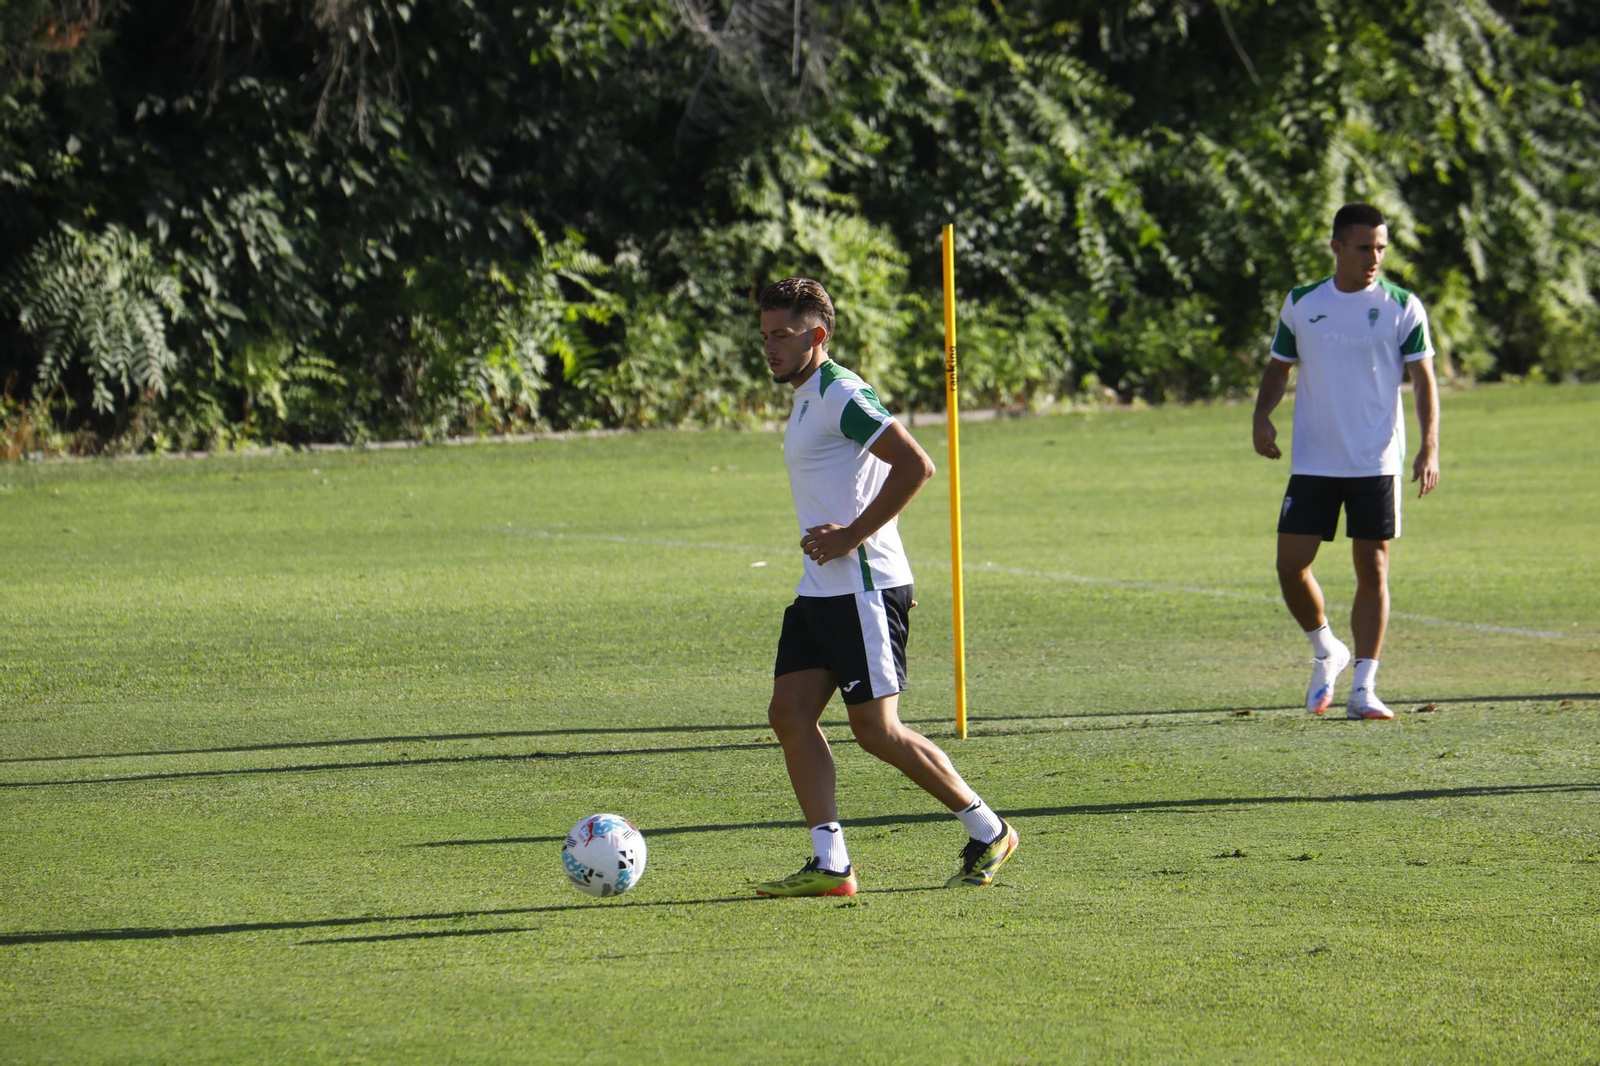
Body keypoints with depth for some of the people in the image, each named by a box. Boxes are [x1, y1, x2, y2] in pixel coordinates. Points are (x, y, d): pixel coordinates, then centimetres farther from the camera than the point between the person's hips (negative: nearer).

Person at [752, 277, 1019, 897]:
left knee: (877, 730, -6)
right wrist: (838, 537, 10)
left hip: (863, 588, -10)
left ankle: (988, 833, 8)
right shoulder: (807, 399, 18)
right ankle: (830, 864, -3)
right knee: (790, 714, -1)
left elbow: (915, 466, -22)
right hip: (820, 591, 10)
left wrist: (852, 537, -20)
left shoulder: (841, 395, -13)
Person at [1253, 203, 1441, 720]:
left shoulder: (1402, 306, 0)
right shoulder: (1301, 304, 5)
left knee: (1372, 570, -3)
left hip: (1378, 463, -2)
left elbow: (1423, 380, 0)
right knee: (1290, 564, -4)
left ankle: (1363, 688, 3)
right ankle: (1326, 653, 22)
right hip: (1313, 461, 2)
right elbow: (1279, 367, 15)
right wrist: (1262, 418, -3)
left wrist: (1429, 449, -11)